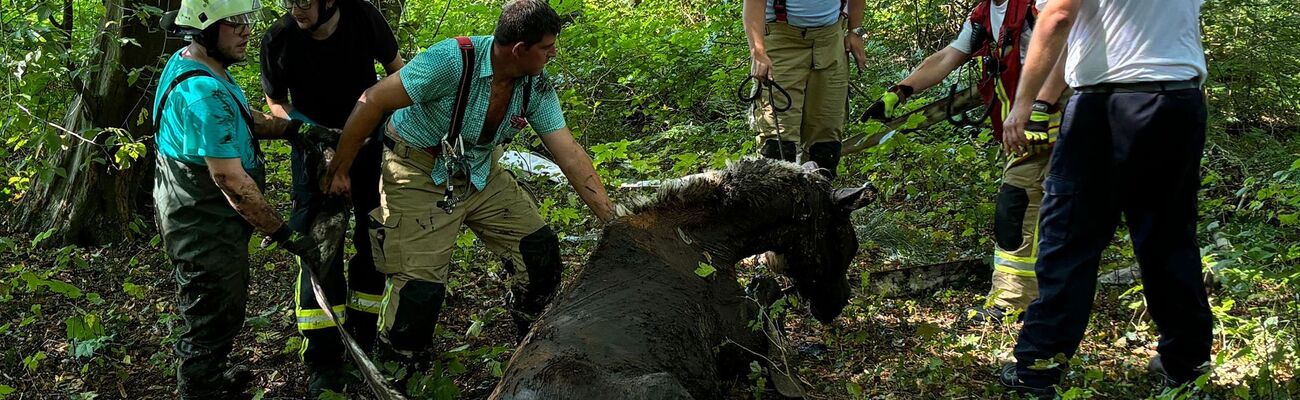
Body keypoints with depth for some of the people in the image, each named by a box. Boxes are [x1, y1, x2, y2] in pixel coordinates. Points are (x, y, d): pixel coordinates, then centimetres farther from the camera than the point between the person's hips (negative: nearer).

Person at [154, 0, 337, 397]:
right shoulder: (204, 93, -32)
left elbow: (243, 118, 10)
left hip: (193, 214, 11)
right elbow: (231, 180, -31)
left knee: (208, 312, 29)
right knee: (214, 318, 8)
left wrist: (294, 128, -7)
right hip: (207, 231, -10)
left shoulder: (186, 61, 1)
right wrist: (286, 236, -25)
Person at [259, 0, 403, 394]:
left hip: (368, 144, 2)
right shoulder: (278, 39, -20)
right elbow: (277, 102, -2)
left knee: (375, 240, 6)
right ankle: (324, 364, 1)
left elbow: (397, 70, -1)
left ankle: (362, 340, 24)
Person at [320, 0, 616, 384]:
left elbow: (569, 153, -9)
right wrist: (339, 171, -19)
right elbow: (373, 101, -26)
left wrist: (613, 217, -14)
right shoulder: (452, 60, -31)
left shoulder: (537, 87, -11)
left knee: (539, 247, 0)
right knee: (422, 283, -14)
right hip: (419, 174, -6)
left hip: (480, 173, 6)